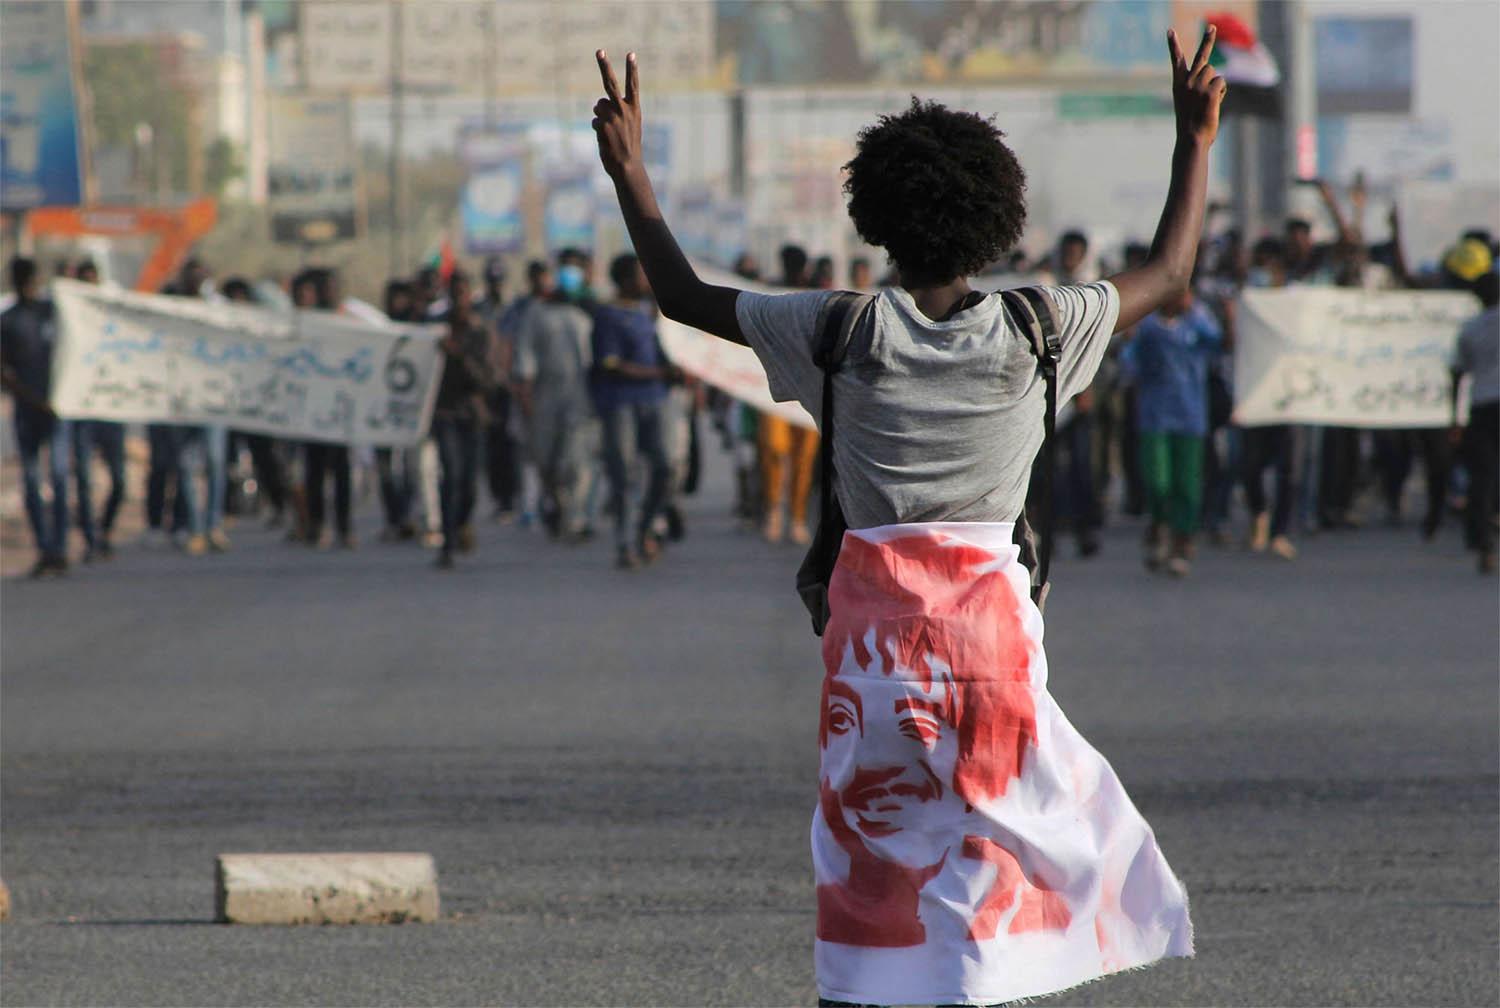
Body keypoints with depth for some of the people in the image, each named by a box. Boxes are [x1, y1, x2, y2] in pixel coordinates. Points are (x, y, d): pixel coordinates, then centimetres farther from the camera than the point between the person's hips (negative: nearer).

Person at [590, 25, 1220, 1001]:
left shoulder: (846, 332, -5)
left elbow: (687, 298, 6)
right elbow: (1170, 275, 12)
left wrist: (631, 174, 15)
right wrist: (1197, 140, 21)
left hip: (874, 617, 0)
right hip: (991, 609, 0)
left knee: (867, 856, 6)